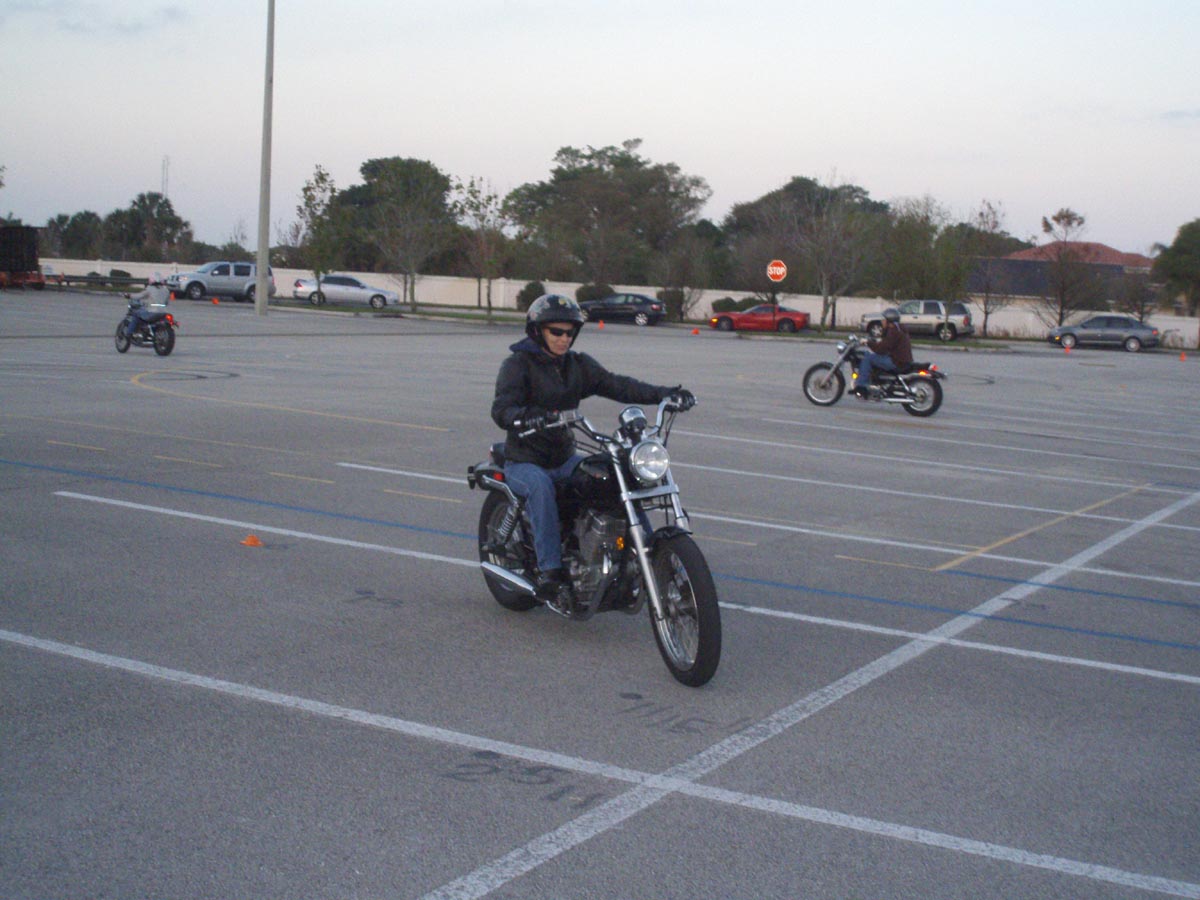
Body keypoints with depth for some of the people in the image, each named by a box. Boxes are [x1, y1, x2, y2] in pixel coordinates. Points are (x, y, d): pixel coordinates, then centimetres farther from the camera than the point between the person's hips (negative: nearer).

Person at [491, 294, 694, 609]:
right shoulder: (518, 365, -8)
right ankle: (550, 574, -36)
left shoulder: (578, 364, 9)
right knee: (541, 488, -36)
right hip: (524, 462, -6)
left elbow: (615, 385, -3)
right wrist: (526, 416, -48)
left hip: (565, 458, 6)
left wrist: (664, 394, -17)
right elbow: (501, 408, -24)